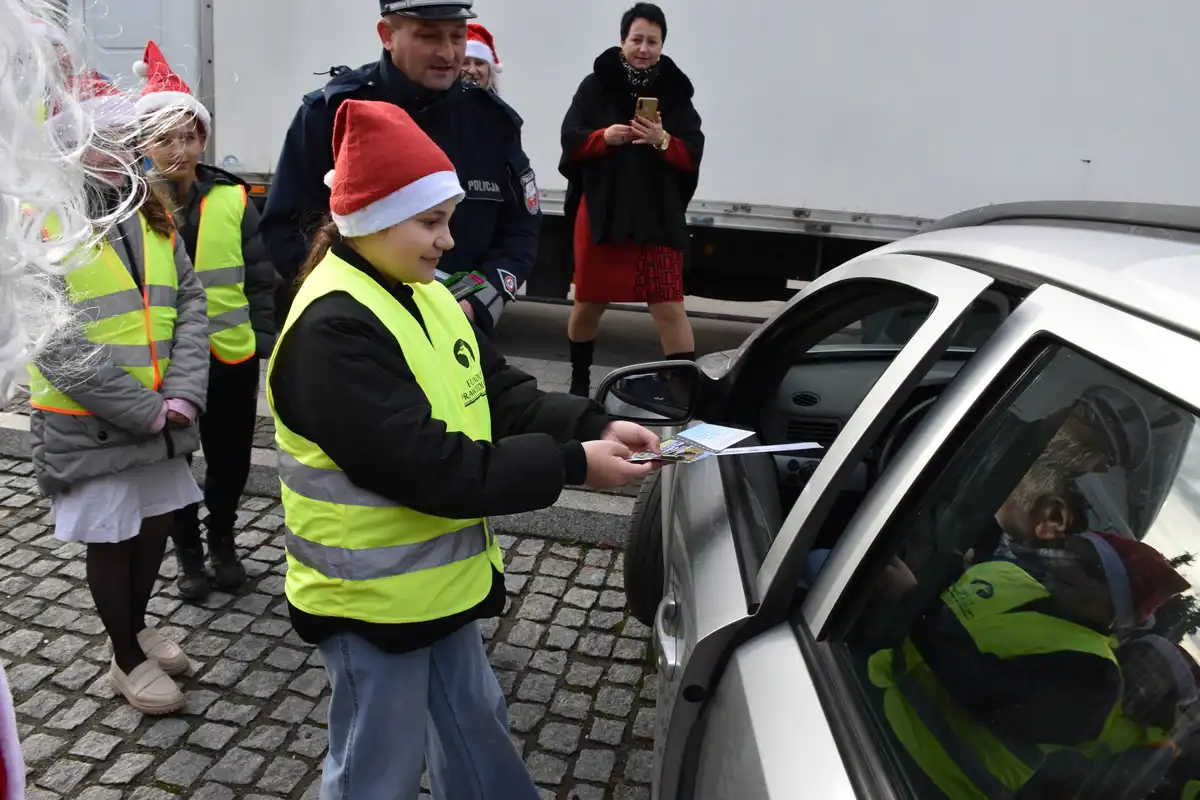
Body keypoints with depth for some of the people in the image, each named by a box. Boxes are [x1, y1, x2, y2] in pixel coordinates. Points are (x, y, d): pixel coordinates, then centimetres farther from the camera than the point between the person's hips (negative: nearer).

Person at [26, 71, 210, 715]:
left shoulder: (151, 215, 7)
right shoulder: (41, 226, -12)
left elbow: (190, 304, 2)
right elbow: (58, 343, -19)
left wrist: (181, 395, -11)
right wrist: (143, 409, -20)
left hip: (160, 415, 6)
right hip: (89, 423, -6)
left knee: (156, 522, 18)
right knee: (110, 539, 8)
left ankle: (135, 625, 42)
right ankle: (128, 660, 28)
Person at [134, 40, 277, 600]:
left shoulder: (231, 199, -2)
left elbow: (259, 279, 2)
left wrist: (263, 342, -1)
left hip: (230, 355, 1)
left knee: (230, 458, 14)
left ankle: (222, 539, 36)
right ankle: (188, 550, 32)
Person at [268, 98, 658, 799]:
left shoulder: (425, 295, 4)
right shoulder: (334, 330, -26)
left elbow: (502, 394, 5)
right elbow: (429, 466, -30)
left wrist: (593, 427, -12)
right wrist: (571, 465, -26)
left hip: (440, 577, 9)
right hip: (372, 596, -9)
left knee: (476, 727, 27)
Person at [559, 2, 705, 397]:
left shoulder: (676, 93, 2)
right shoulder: (595, 86, 2)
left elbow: (693, 156, -3)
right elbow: (570, 141, -2)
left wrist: (662, 140, -22)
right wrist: (603, 136, -21)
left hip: (658, 217, -1)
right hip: (599, 212, 1)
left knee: (669, 306, -8)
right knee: (588, 302, 12)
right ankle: (579, 380, 33)